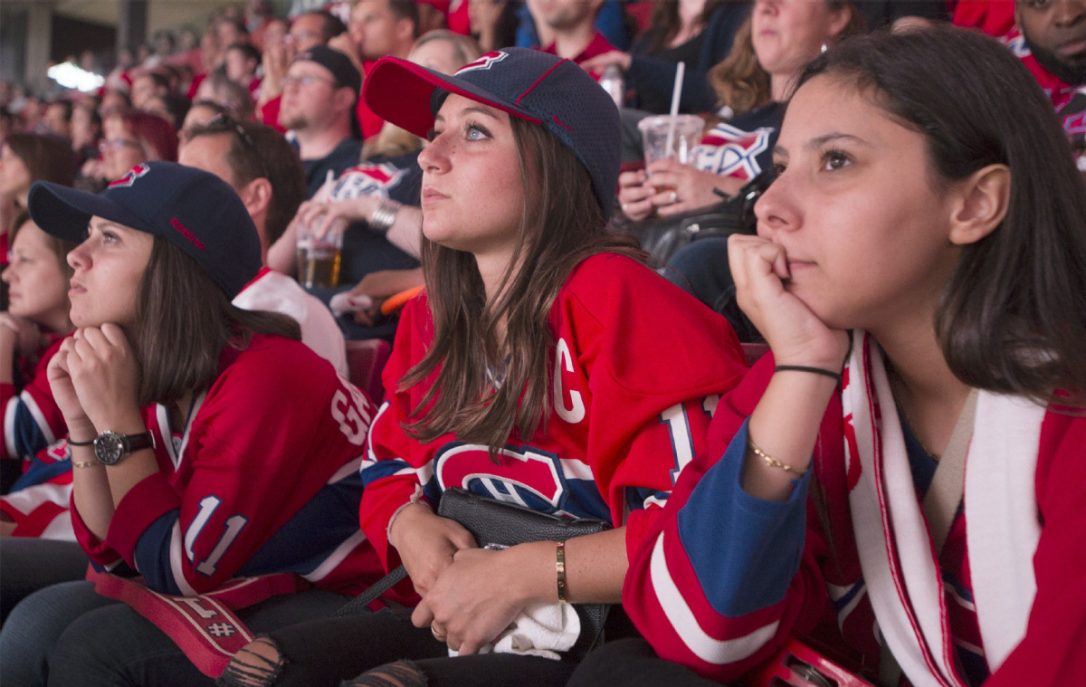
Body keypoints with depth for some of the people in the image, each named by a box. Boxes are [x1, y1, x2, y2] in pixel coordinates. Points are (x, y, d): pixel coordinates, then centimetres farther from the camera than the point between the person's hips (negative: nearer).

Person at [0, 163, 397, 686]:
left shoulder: (264, 377, -23)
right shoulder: (159, 384, 2)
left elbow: (183, 571, -21)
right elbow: (114, 555, 5)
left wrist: (117, 418, -20)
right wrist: (83, 423, -7)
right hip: (244, 591, 8)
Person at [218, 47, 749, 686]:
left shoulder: (610, 300, -18)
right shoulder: (432, 321, 7)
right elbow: (389, 469, 21)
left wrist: (518, 575, -23)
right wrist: (411, 528, -4)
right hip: (456, 627, 7)